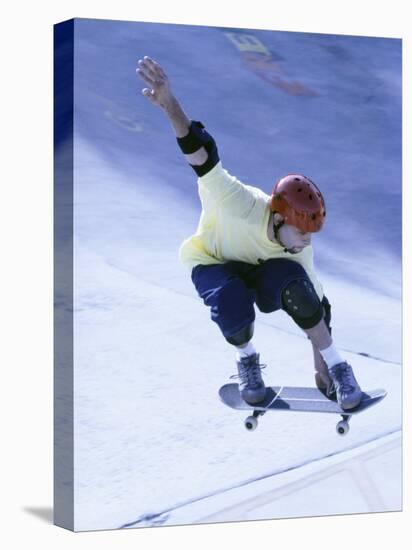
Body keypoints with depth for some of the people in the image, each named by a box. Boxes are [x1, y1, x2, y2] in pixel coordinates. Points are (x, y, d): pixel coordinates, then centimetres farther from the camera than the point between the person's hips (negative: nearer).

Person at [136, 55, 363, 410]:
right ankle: (247, 358, -3)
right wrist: (171, 106, -68)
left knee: (297, 290, -33)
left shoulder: (300, 248, -22)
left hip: (265, 270, 3)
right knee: (234, 307, -38)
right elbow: (204, 158, -51)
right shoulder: (244, 207, -39)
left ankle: (335, 368, -14)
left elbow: (315, 301, -8)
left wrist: (323, 361, -3)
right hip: (213, 262, -2)